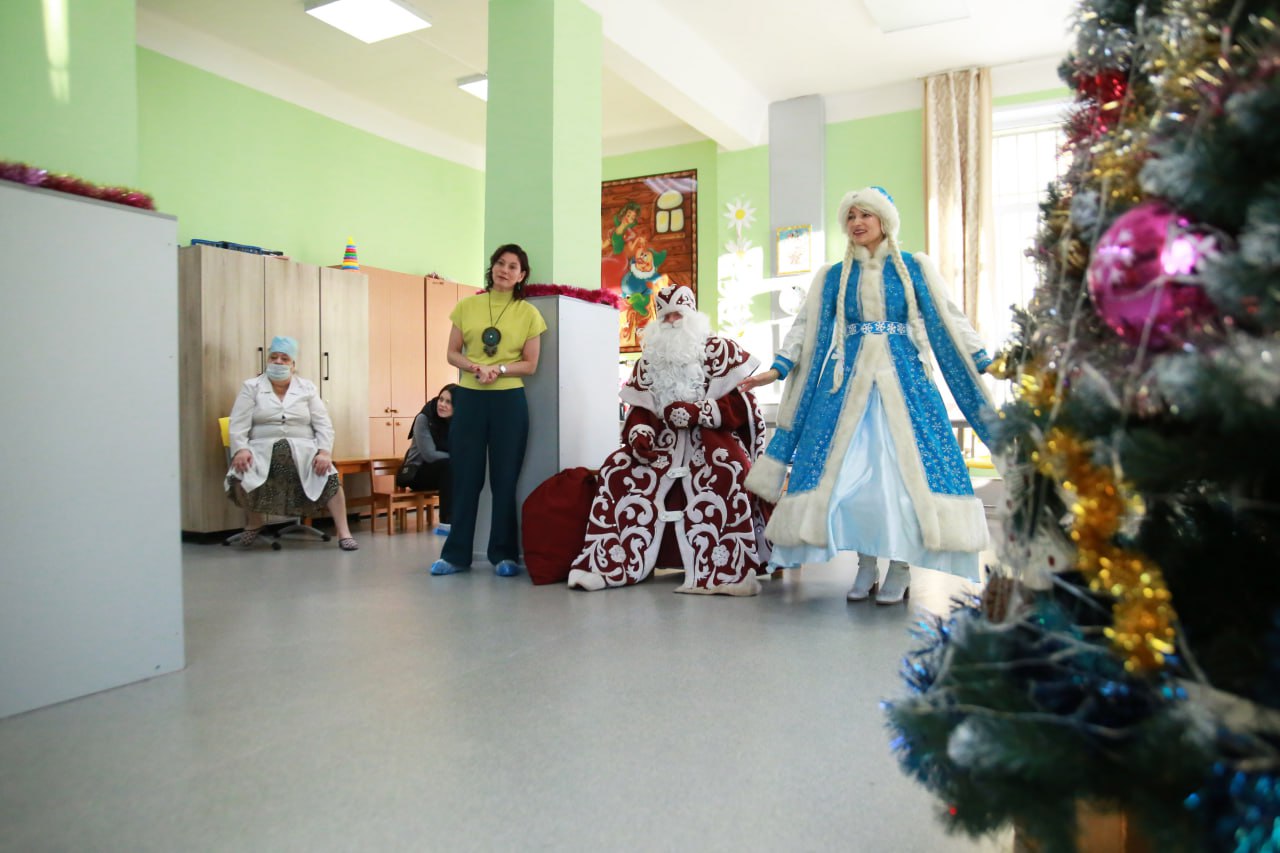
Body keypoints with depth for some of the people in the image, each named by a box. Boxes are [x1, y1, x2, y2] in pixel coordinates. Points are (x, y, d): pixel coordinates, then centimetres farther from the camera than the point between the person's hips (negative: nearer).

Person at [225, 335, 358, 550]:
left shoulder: (307, 388, 12)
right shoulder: (251, 387, 10)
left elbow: (323, 424, 5)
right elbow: (238, 424, 1)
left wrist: (324, 452, -12)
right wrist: (241, 449, -17)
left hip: (303, 448, 0)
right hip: (263, 449, 0)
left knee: (330, 478, -28)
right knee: (240, 477, -30)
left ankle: (344, 533, -20)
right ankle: (254, 522, 1)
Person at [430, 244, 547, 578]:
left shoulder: (529, 314, 2)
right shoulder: (467, 306, 6)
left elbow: (530, 365, 0)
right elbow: (452, 353, 5)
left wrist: (498, 369, -16)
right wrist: (475, 367, -14)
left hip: (509, 400, -1)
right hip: (469, 398, 1)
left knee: (505, 478, 3)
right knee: (465, 476, 4)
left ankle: (504, 554, 13)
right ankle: (456, 553, 12)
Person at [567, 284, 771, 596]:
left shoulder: (719, 350, 1)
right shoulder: (650, 359, 16)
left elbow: (740, 405, -8)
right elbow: (640, 410, 9)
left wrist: (696, 412, -21)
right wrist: (638, 433, -14)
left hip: (711, 439, -4)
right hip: (664, 442, 5)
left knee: (728, 473, -36)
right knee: (617, 472, -16)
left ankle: (732, 571, -38)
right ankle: (604, 564, -15)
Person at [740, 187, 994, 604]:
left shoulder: (915, 268, 7)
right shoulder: (833, 276, 11)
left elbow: (948, 320, 5)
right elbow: (806, 328, 9)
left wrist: (984, 362, -1)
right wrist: (777, 369, 0)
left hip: (903, 379, -1)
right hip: (849, 380, 2)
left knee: (905, 465, -7)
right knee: (850, 469, -3)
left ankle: (900, 569, 4)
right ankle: (866, 567, 9)